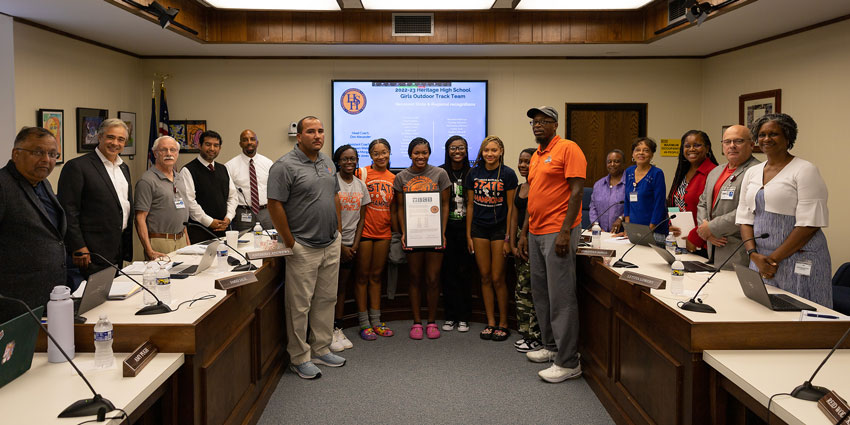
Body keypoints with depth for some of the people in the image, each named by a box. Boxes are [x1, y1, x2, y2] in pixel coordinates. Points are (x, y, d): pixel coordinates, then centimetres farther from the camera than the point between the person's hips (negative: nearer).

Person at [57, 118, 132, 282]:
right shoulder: (77, 166, -9)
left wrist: (128, 247, 16)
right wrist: (78, 247, -17)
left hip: (120, 249, 7)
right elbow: (68, 211, -13)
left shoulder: (124, 168, 15)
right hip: (93, 252, -7)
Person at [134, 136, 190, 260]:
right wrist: (149, 251, -21)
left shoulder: (179, 178, 15)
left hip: (181, 240, 7)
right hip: (159, 242, -7)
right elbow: (140, 218, -14)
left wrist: (187, 239, 15)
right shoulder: (147, 181, -10)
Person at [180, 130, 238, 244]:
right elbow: (189, 201, -12)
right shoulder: (188, 170, -4)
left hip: (223, 227, 5)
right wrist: (209, 222, -13)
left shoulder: (223, 169, 17)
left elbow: (232, 196, 16)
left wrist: (228, 218, 1)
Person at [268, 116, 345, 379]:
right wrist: (290, 242, -13)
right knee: (300, 305, 1)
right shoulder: (285, 166, -12)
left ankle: (321, 350, 27)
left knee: (326, 299, 14)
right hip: (303, 247, -7)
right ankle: (299, 358, 14)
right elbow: (275, 205, -15)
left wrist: (338, 231, 13)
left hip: (331, 244, 7)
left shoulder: (327, 162, 11)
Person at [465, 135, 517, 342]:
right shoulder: (474, 174, 4)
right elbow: (470, 205, 8)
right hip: (479, 228, 4)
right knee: (485, 277, 7)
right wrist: (468, 234, 7)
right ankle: (490, 322, 16)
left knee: (497, 279, -2)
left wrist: (508, 237, -8)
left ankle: (503, 324, 11)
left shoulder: (508, 174, -6)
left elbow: (511, 207, -5)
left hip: (499, 227, -3)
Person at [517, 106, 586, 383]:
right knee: (540, 293, 14)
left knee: (561, 297, -7)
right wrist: (524, 233, 18)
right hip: (536, 233, 9)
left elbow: (577, 191, -14)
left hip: (558, 232, -9)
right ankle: (551, 347, 27)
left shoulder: (568, 149, -7)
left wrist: (565, 231, -20)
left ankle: (568, 362, 0)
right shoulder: (535, 156, 18)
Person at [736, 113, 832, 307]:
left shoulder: (805, 171, -6)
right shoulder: (752, 172, 12)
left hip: (798, 261, -5)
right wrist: (754, 255, -5)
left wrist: (774, 258, -14)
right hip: (760, 260, 5)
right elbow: (745, 218, 10)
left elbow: (809, 224, -13)